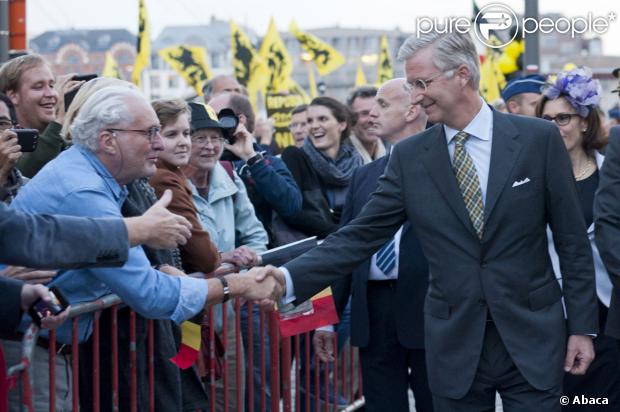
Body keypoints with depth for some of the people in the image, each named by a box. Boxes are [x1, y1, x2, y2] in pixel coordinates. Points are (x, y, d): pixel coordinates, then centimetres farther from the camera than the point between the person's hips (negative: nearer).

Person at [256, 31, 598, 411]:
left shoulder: (539, 139, -4)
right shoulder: (409, 157, 2)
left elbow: (573, 241, 0)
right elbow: (362, 235, 0)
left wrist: (583, 325, -2)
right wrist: (290, 278, -13)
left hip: (532, 340, -2)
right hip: (455, 347, 2)